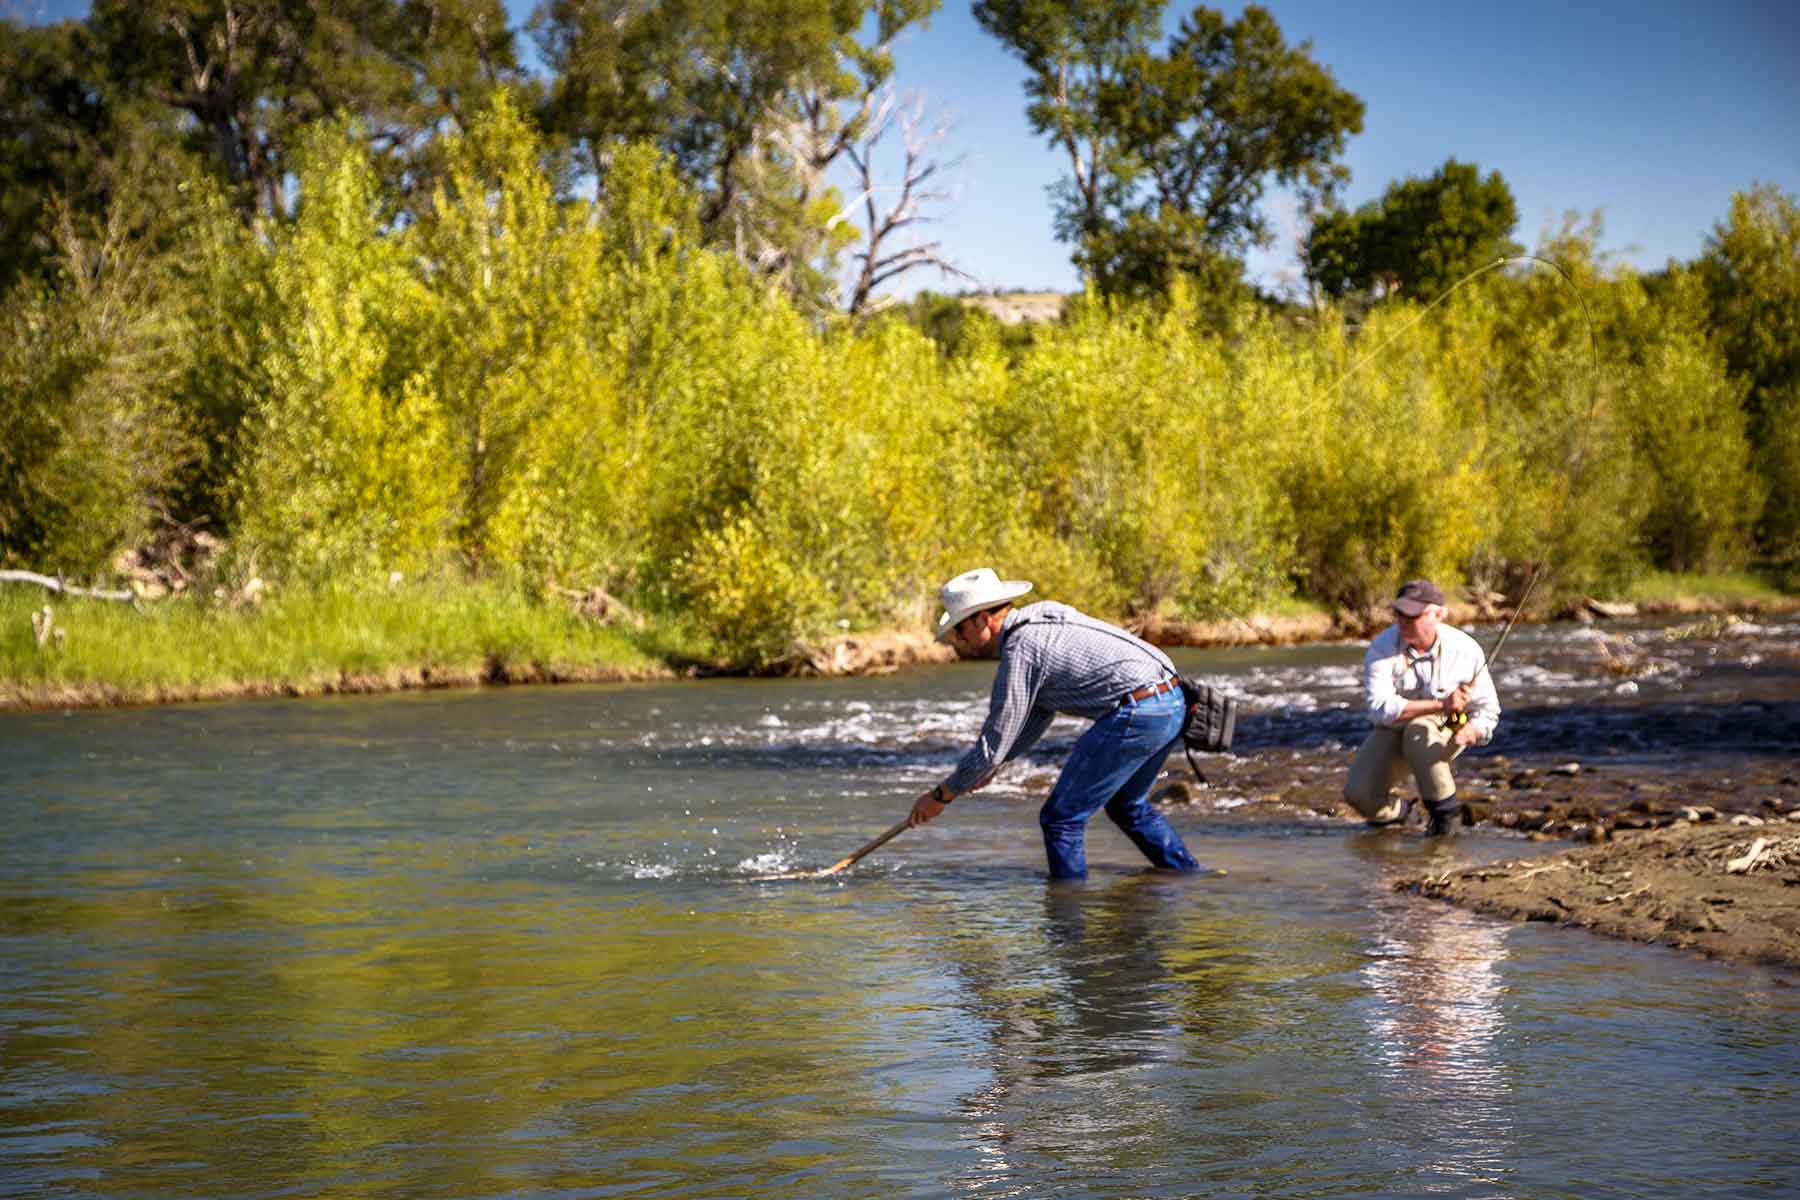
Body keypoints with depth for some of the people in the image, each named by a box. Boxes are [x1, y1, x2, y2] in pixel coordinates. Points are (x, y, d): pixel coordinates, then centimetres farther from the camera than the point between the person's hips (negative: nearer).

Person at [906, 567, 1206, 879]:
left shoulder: (1020, 651, -10)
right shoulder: (1041, 620, 18)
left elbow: (994, 745, -9)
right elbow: (1040, 715, 29)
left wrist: (941, 795, 2)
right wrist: (990, 764, 30)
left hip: (1137, 714, -10)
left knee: (1061, 818, -2)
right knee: (1127, 806, 30)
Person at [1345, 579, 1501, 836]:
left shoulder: (1465, 649, -17)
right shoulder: (1382, 649, -20)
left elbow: (1487, 711, -10)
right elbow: (1380, 707, -33)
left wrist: (1469, 733, -34)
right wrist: (1440, 705, -41)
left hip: (1445, 730, -1)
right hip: (1393, 731, 1)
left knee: (1417, 731, -37)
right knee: (1359, 794, -19)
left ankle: (1446, 808, -17)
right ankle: (1394, 810, 19)